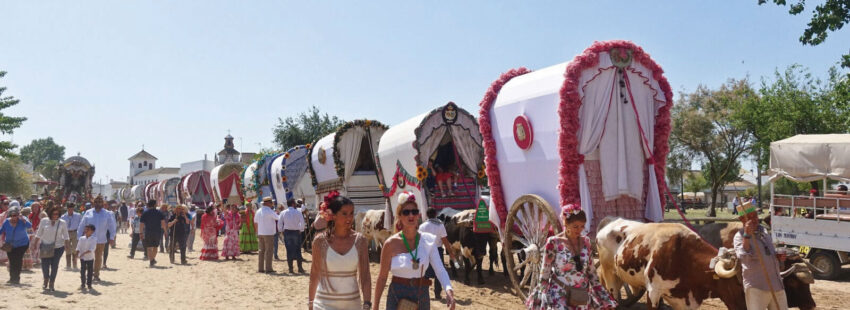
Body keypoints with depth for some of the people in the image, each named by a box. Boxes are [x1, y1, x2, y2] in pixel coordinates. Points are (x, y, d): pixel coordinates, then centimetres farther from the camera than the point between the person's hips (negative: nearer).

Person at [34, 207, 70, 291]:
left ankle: (51, 283, 15)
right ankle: (46, 280, 29)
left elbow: (66, 236, 4)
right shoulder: (44, 221, 0)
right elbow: (38, 234, 7)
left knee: (54, 265, 0)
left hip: (58, 247, -1)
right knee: (45, 264, 0)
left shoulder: (62, 223, -1)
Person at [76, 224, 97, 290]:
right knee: (82, 271, 1)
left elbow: (92, 249, -17)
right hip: (82, 258, 2)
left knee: (90, 271, 5)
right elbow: (78, 247, 2)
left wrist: (84, 253, -26)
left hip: (90, 258, -2)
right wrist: (77, 252, -17)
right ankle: (83, 284, 8)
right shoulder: (81, 238, 1)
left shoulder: (94, 239, -9)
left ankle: (89, 284, 15)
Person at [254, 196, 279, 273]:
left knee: (262, 250, 11)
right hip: (269, 233, -7)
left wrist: (257, 232, 26)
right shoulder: (269, 211, -14)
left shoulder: (259, 211, 9)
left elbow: (255, 221, 17)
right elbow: (278, 218, -4)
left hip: (260, 233, 7)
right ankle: (268, 269, -4)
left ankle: (260, 268, 12)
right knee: (268, 251, -3)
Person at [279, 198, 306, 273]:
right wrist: (300, 230, 2)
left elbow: (279, 223, 1)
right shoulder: (297, 212, -5)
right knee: (298, 250, 6)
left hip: (287, 232, 2)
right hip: (296, 232, -2)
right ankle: (300, 268, 5)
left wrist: (281, 231, 13)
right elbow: (302, 222, -10)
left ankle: (290, 268, 5)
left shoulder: (283, 213, 2)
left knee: (289, 250, 5)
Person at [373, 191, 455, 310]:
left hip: (421, 296, 3)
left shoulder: (428, 240, -3)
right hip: (397, 296, -3)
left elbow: (439, 269, -12)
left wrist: (448, 289, -30)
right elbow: (382, 276, -6)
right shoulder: (391, 243, -10)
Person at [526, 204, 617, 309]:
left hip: (582, 299, 5)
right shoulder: (554, 242, -9)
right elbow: (544, 274, -7)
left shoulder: (585, 241, 4)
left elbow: (591, 271, 12)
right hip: (558, 296, -5)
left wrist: (604, 299, 11)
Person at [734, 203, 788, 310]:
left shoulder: (764, 231, 15)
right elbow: (743, 256, -25)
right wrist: (747, 234, -31)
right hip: (756, 288, -7)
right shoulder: (739, 236, -7)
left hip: (777, 285, 7)